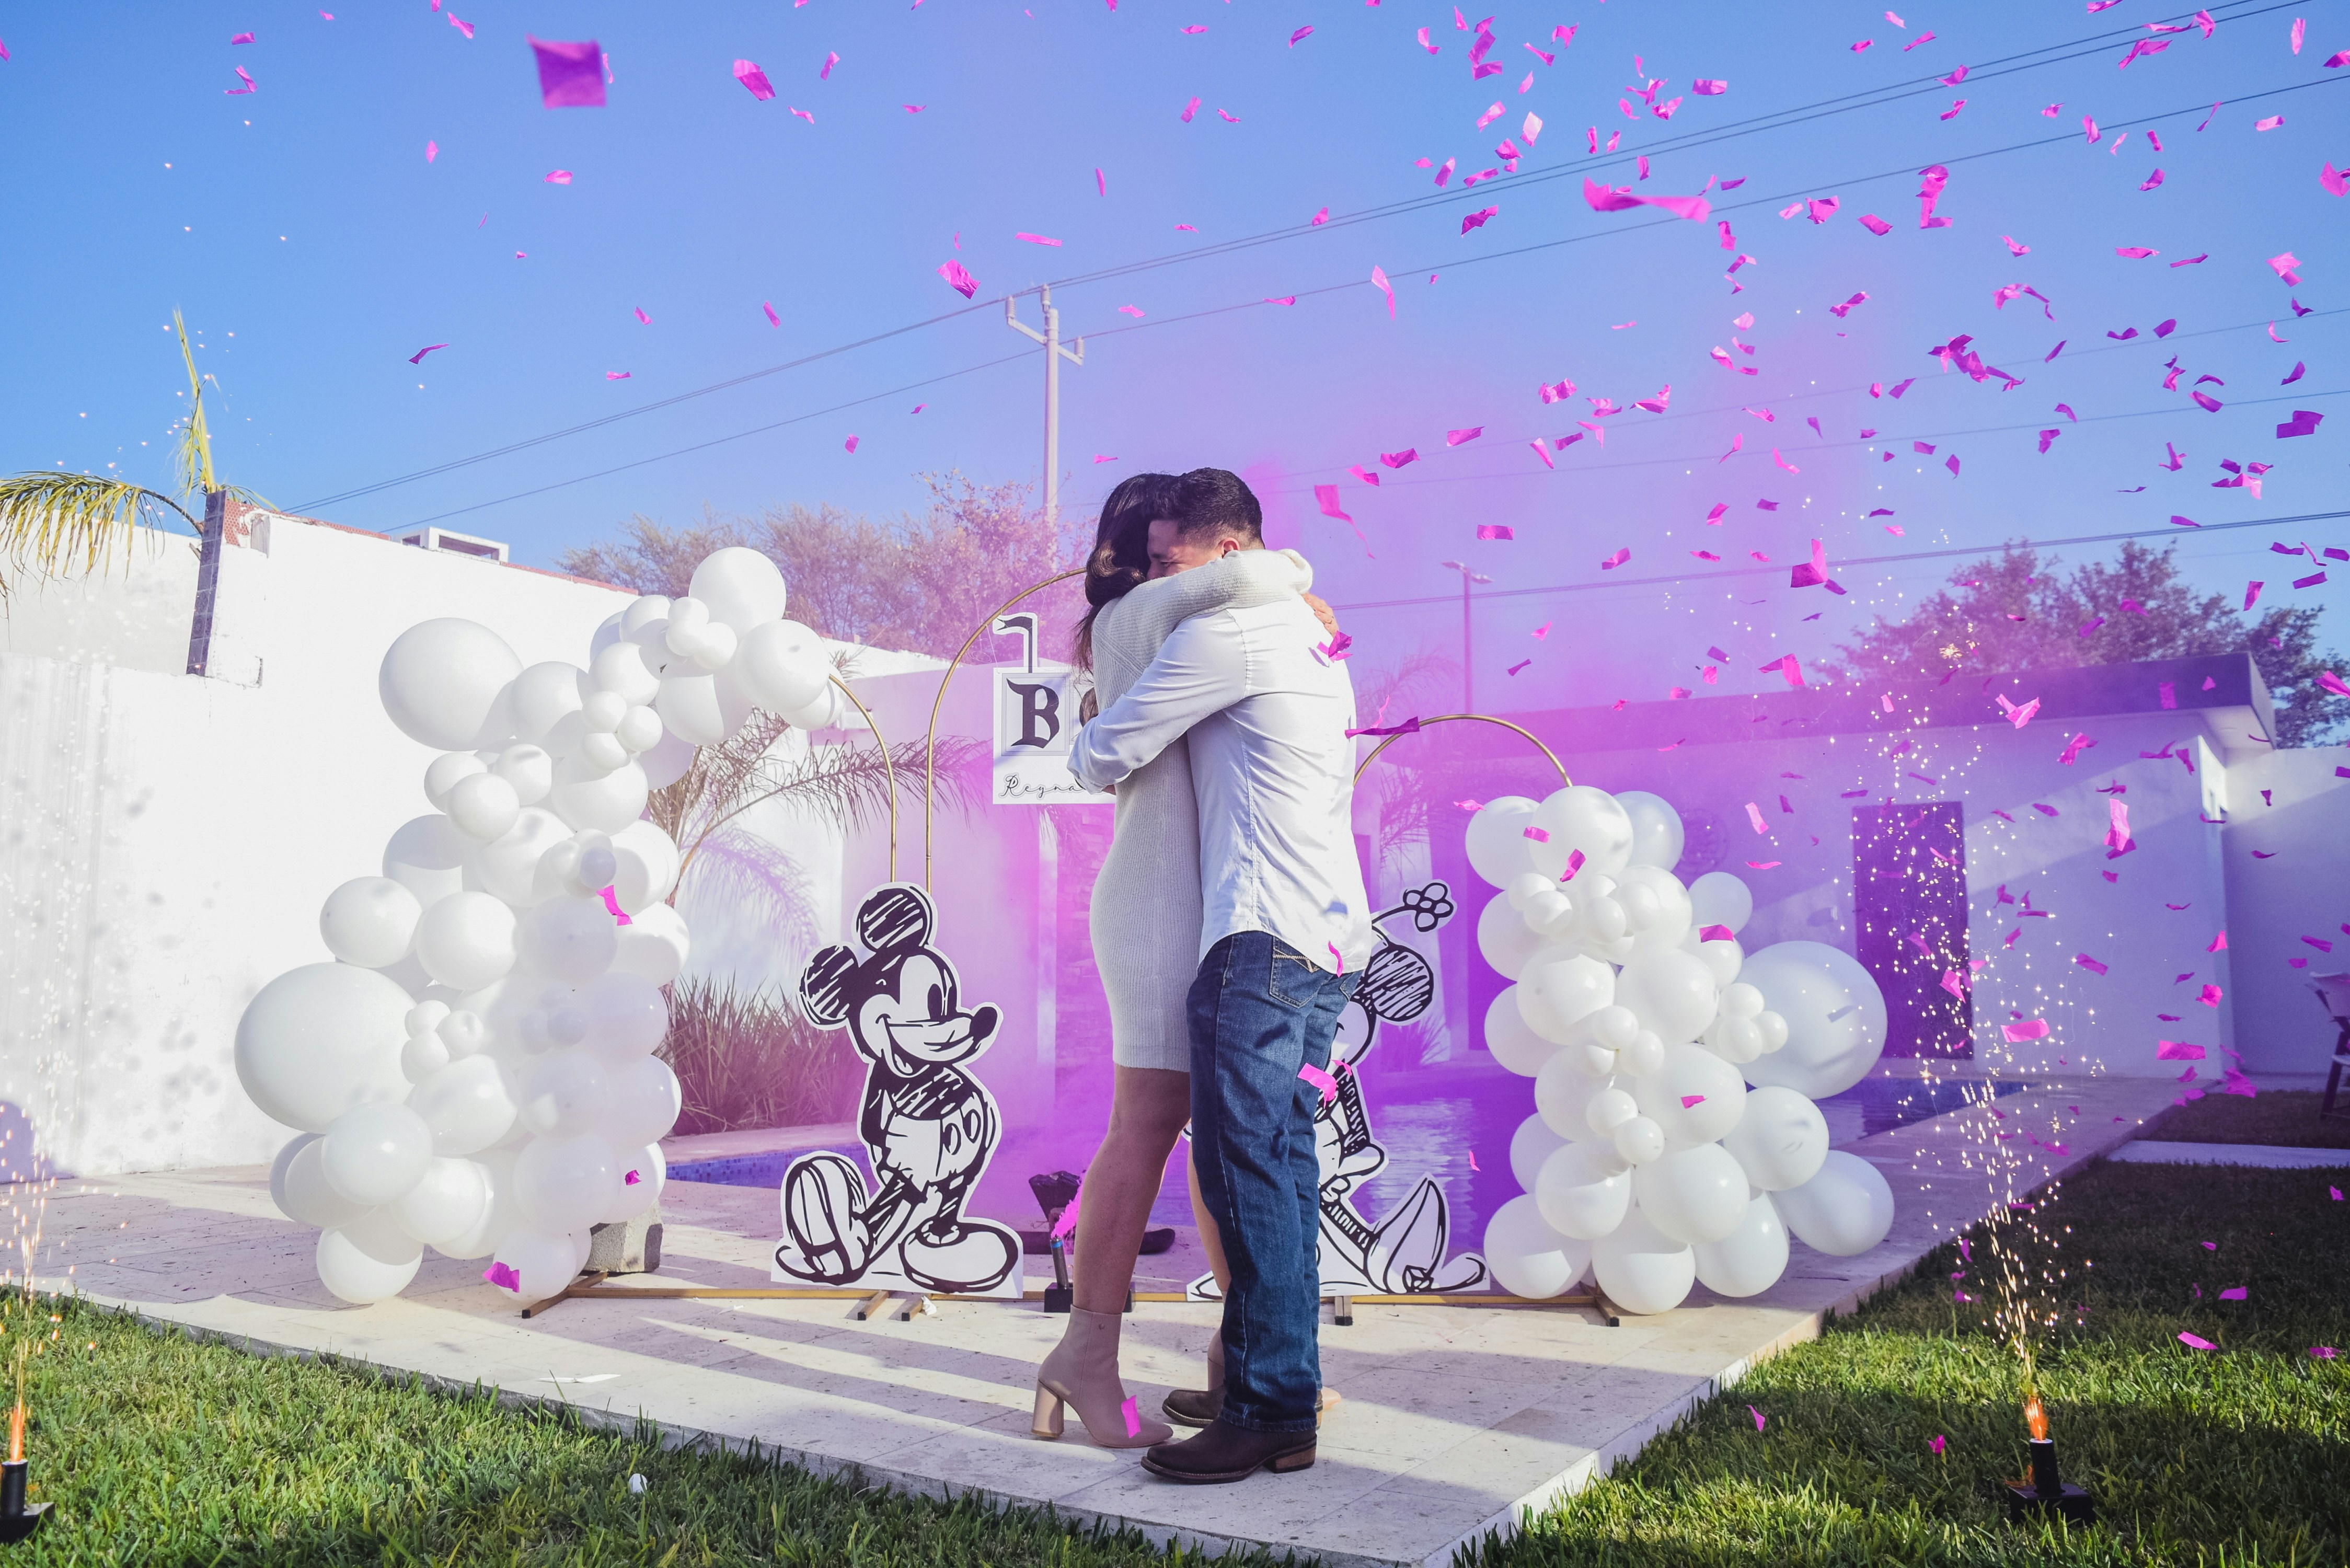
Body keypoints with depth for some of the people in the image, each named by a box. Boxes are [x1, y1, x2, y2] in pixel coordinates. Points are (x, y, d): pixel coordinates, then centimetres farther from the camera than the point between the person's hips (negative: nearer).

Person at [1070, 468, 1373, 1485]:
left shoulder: (1225, 635, -7)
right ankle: (1289, 1388, 16)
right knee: (1283, 1166, 11)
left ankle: (1268, 1415, -6)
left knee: (1244, 1165, -9)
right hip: (1331, 940, 10)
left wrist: (1094, 741, 21)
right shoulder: (1312, 635, 23)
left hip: (1264, 939, -10)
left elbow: (1100, 759, -3)